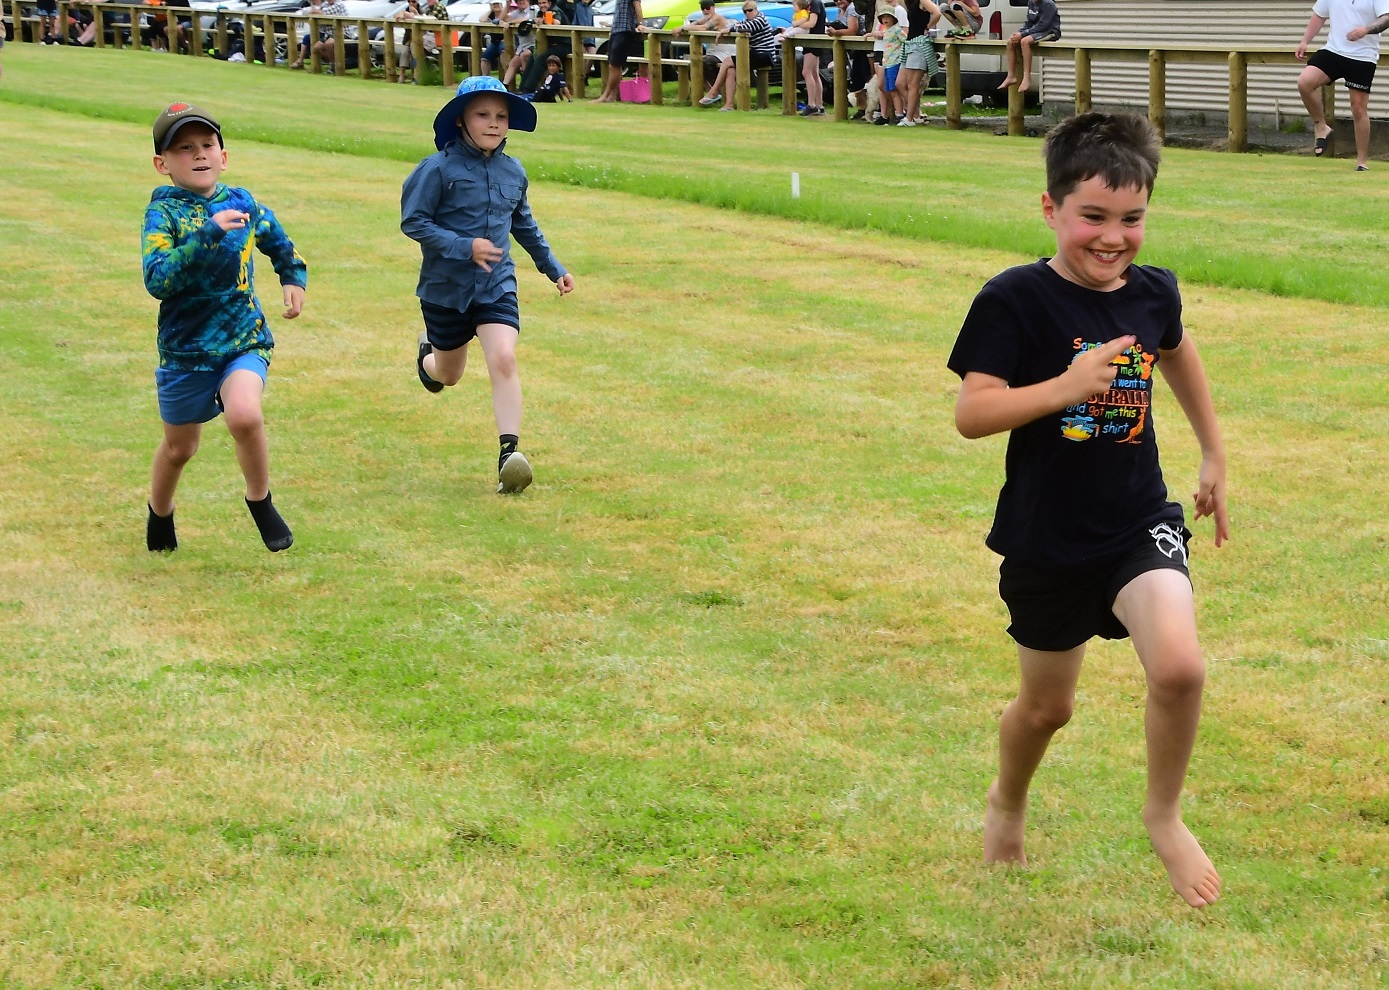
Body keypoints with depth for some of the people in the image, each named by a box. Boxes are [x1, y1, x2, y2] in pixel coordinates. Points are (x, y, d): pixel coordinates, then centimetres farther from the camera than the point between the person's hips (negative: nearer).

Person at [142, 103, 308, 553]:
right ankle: (160, 515, 47)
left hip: (245, 341, 1)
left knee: (244, 414, -28)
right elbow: (156, 279, -27)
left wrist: (294, 279, 8)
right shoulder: (163, 213, -11)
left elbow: (282, 247, 24)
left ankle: (260, 501, -2)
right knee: (179, 447, 15)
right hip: (185, 348, -1)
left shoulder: (244, 204, 2)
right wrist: (209, 234, -33)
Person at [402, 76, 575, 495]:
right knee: (449, 375, 16)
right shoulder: (438, 169, -13)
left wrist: (553, 267, 23)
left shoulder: (513, 172, 3)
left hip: (497, 287, 2)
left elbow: (524, 225, 20)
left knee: (503, 359, -20)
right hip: (446, 288, -2)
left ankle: (509, 451, -22)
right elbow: (413, 222, -14)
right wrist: (464, 247, -23)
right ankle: (428, 355, 54)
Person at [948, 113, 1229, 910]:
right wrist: (1066, 386, -31)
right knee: (1047, 706, 15)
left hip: (1141, 523, 2)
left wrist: (1215, 456, 26)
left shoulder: (1154, 293, -3)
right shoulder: (1015, 301, -16)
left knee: (1179, 666, -23)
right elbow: (971, 413, -19)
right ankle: (1008, 803, 49)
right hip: (1047, 539, -2)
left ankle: (1165, 815, 4)